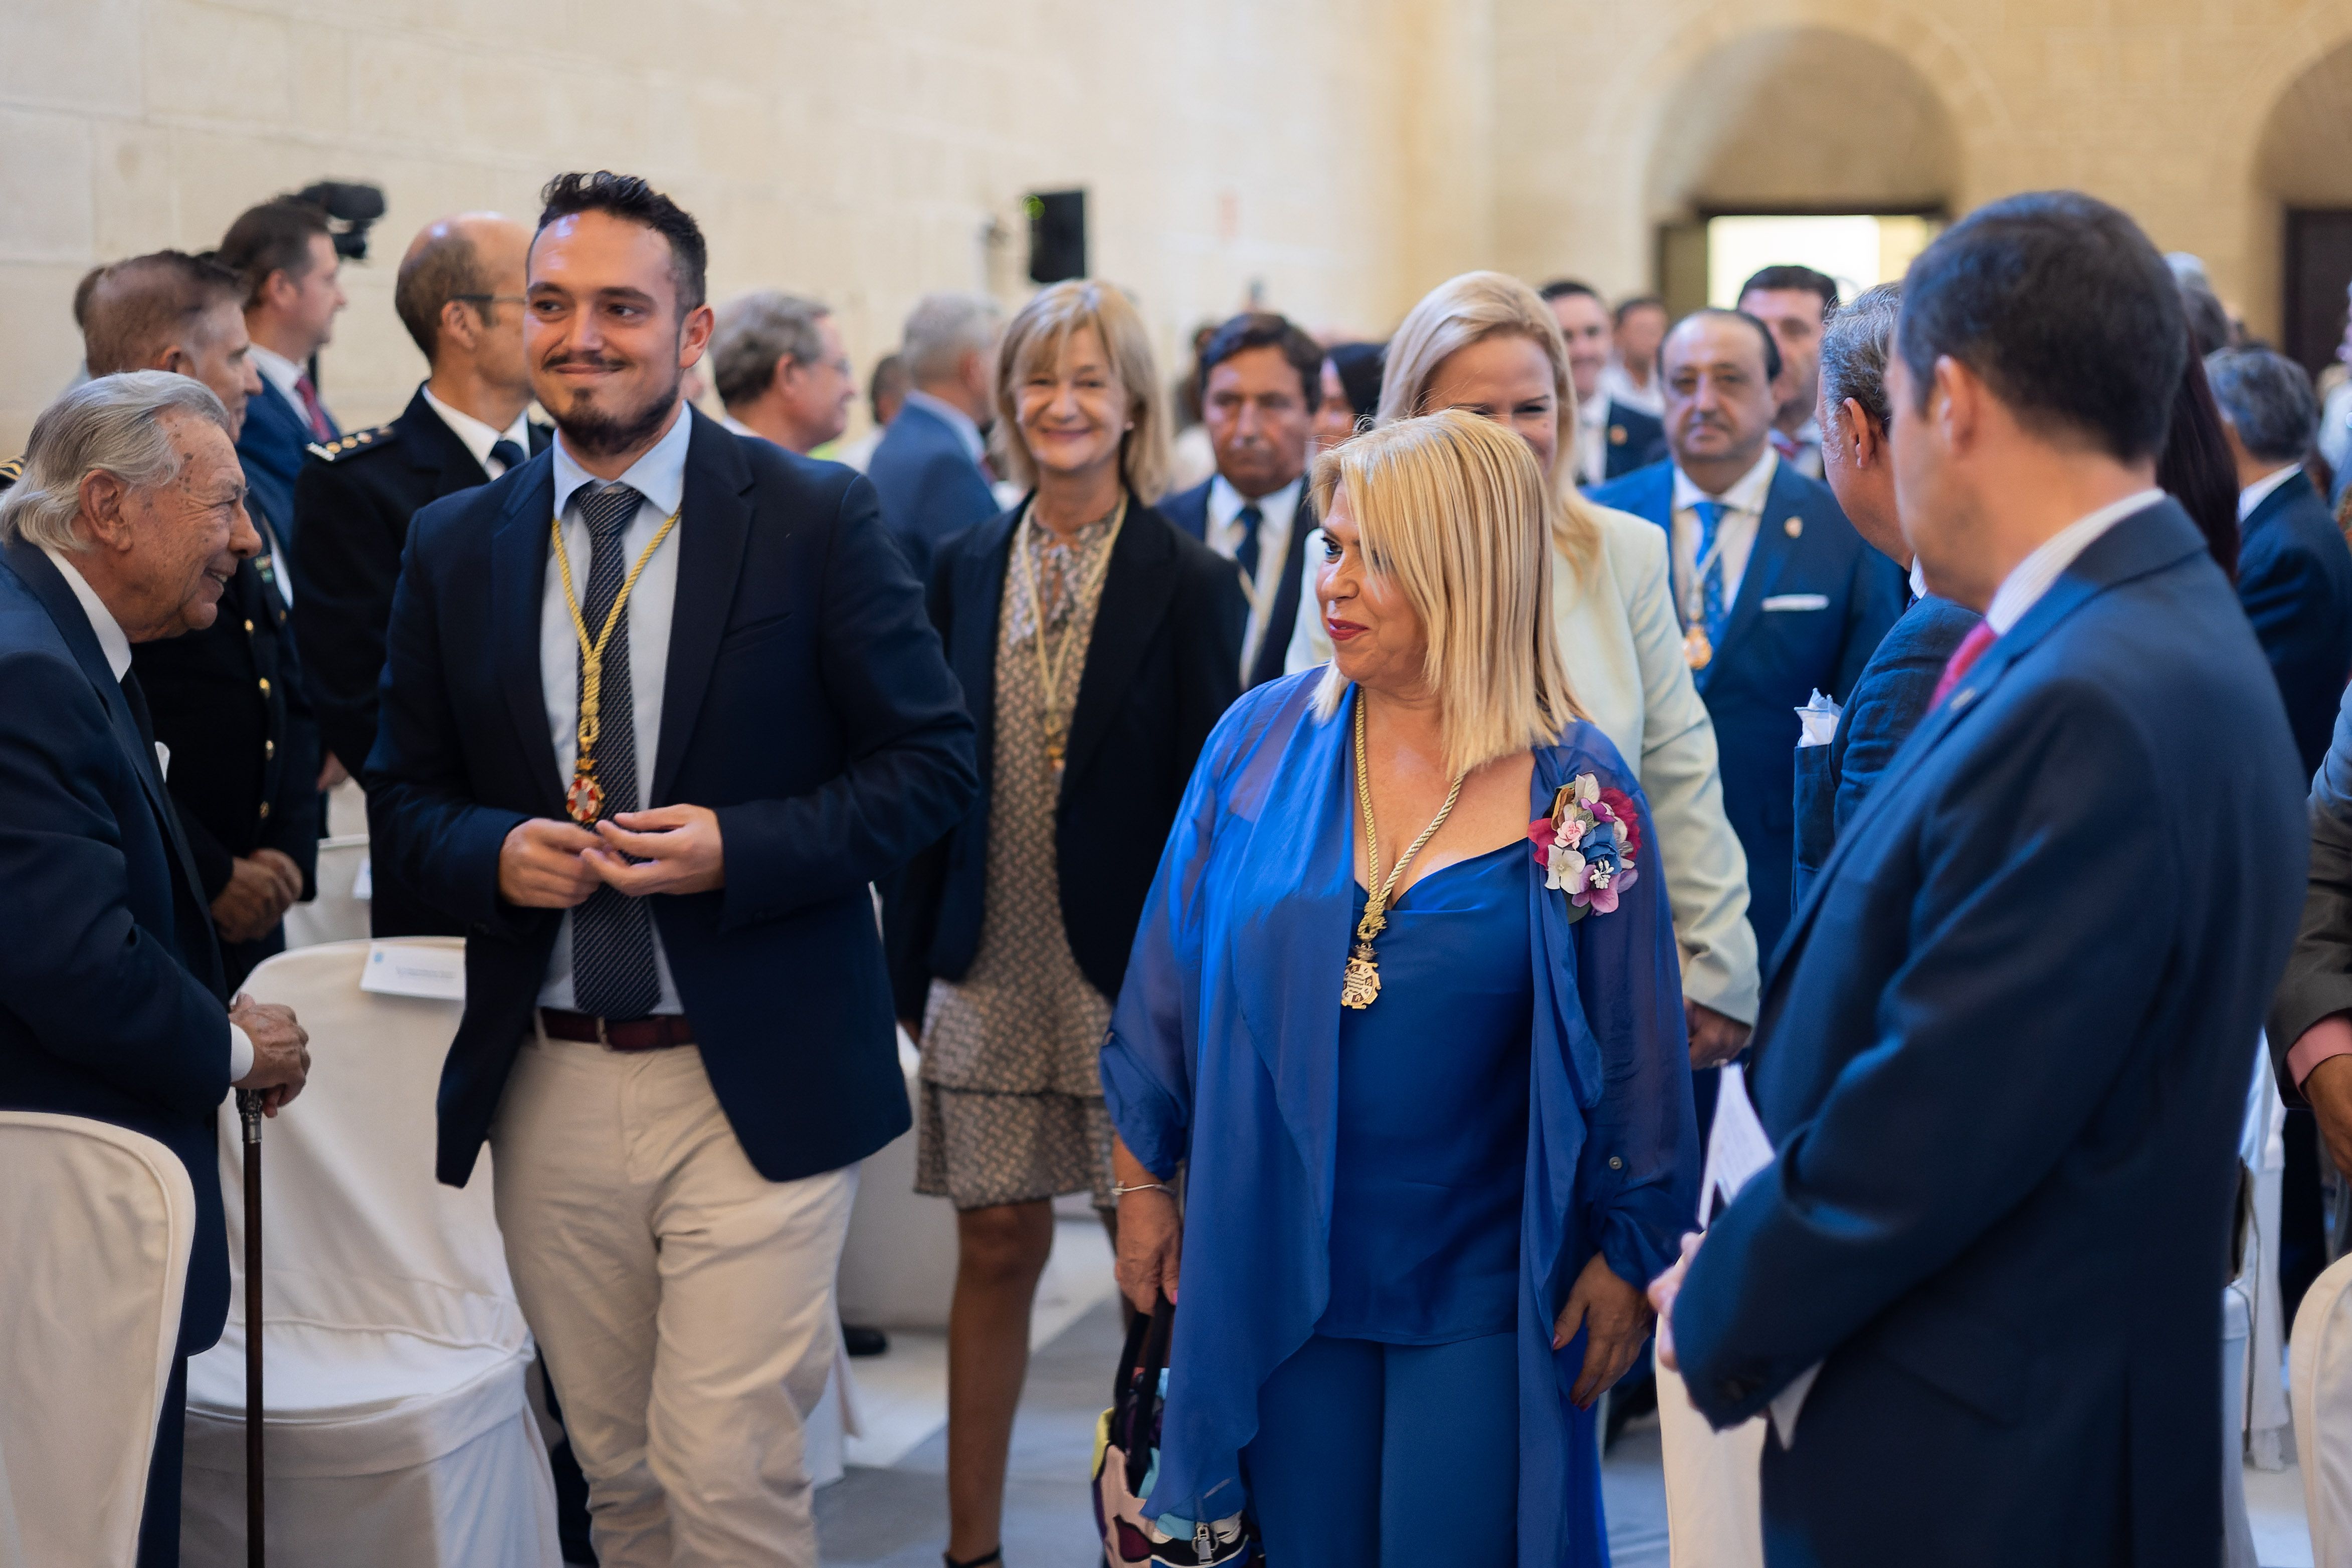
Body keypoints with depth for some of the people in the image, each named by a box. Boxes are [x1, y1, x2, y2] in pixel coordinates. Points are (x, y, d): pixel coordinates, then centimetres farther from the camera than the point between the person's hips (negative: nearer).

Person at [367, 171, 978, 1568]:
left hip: (756, 1086, -3)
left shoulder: (815, 518, -3)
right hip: (549, 1094, 4)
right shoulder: (455, 547, 7)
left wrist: (738, 849, -16)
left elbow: (933, 759, -2)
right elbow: (404, 797, 13)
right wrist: (494, 854, -10)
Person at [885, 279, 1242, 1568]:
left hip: (1130, 976, -3)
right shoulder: (965, 568, 7)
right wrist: (913, 968, 7)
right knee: (995, 1253, 9)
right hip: (991, 973, 3)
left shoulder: (1189, 583, -4)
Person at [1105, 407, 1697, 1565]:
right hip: (1280, 1272, 2)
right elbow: (1173, 978, 5)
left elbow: (1632, 1044, -3)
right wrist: (1143, 1181, 7)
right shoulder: (1262, 739, -3)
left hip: (1483, 1290, -2)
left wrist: (1628, 1257, 0)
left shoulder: (1576, 793, -9)